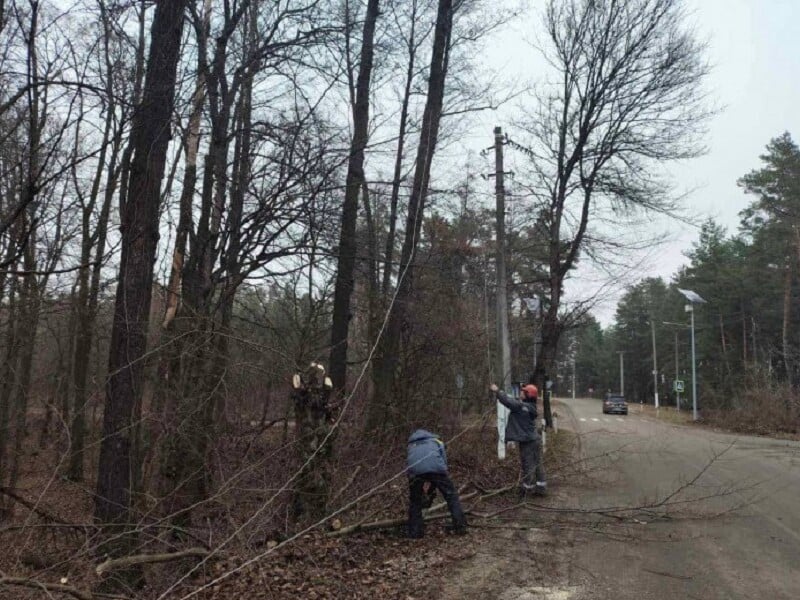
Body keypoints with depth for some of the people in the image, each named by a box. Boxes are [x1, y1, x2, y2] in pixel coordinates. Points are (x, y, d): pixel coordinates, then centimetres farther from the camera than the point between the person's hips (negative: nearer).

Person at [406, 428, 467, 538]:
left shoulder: (411, 445, 40)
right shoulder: (437, 441, 35)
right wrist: (432, 489, 29)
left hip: (415, 470, 2)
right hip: (435, 467, -1)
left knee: (415, 500, 20)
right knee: (451, 495, 14)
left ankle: (415, 532, 19)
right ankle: (460, 527, 12)